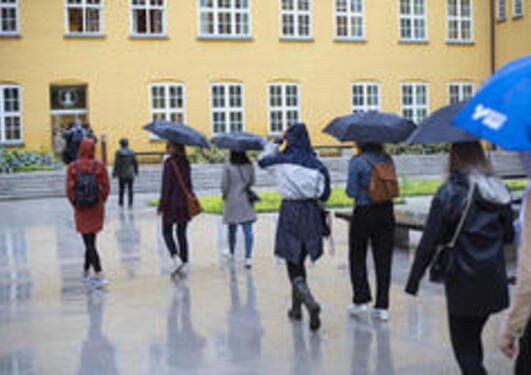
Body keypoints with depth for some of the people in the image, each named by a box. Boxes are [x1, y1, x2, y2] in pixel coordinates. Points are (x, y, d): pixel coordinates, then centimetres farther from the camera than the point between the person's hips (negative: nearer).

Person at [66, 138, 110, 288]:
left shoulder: (72, 167, -7)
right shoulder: (99, 166, -5)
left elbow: (69, 190, -7)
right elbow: (106, 188, -4)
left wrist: (75, 205, 7)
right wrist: (100, 203, 11)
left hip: (81, 210, -2)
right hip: (96, 209, 2)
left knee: (89, 243, -2)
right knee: (91, 241, 17)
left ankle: (100, 276, -13)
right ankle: (86, 272, 29)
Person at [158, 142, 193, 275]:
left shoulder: (169, 163, -13)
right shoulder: (186, 163, 6)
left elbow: (166, 186, -15)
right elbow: (189, 184, 11)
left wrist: (162, 206, -10)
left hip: (171, 203, -6)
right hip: (184, 203, 6)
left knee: (167, 232, 8)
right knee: (182, 233, 10)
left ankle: (176, 258, -8)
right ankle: (185, 263, 8)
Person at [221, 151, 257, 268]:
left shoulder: (228, 167, -11)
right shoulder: (249, 166, -2)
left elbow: (224, 184, -8)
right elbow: (252, 182, 8)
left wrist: (224, 195, 10)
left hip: (232, 201, -1)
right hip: (246, 201, 1)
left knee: (232, 229, 15)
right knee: (248, 230, -3)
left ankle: (232, 253, 31)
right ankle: (248, 257, -12)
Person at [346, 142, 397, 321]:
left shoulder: (357, 162, -12)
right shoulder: (387, 159, 3)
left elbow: (352, 191, -12)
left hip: (364, 214, -4)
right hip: (386, 212, 4)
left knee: (357, 257, 13)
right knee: (383, 259, 8)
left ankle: (361, 300, 11)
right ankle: (382, 306, 9)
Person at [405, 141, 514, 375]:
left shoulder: (448, 194, -13)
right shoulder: (499, 191, 3)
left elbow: (429, 244, -13)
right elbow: (508, 236, 10)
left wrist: (413, 282, -7)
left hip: (463, 283, -5)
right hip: (494, 283, 6)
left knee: (464, 347, 4)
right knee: (473, 338, 23)